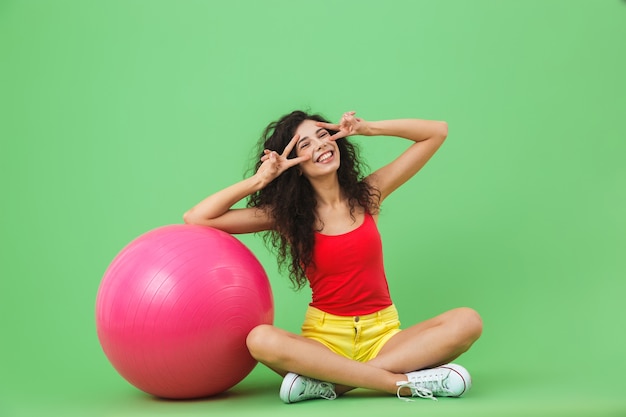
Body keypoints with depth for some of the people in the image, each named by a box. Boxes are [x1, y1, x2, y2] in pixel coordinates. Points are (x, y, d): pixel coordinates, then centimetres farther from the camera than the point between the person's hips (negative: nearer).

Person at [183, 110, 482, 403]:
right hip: (324, 337, -1)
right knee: (261, 340, -33)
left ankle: (331, 382, -30)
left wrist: (368, 129, 3)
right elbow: (196, 219, -3)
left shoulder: (367, 194, 6)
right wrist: (260, 179, -7)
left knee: (467, 322, -25)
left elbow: (437, 132, 11)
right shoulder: (287, 214, 2)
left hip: (382, 334, 2)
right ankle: (405, 382, -33)